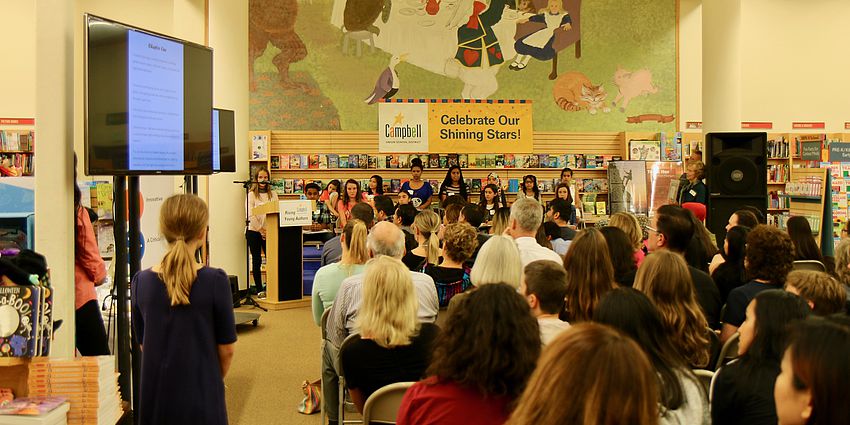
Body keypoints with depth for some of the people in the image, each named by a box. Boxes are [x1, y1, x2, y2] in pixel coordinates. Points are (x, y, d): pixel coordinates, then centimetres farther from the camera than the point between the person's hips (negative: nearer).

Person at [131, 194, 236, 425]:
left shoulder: (141, 282, -6)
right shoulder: (215, 281, -15)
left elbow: (143, 344, 5)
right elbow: (226, 348, -7)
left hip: (156, 397, 3)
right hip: (201, 398, -3)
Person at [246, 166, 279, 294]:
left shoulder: (273, 194, 10)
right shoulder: (252, 194, 0)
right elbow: (250, 215, -7)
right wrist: (261, 229, -11)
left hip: (269, 232, 3)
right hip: (254, 231, -3)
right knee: (256, 260, 2)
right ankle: (259, 289, 9)